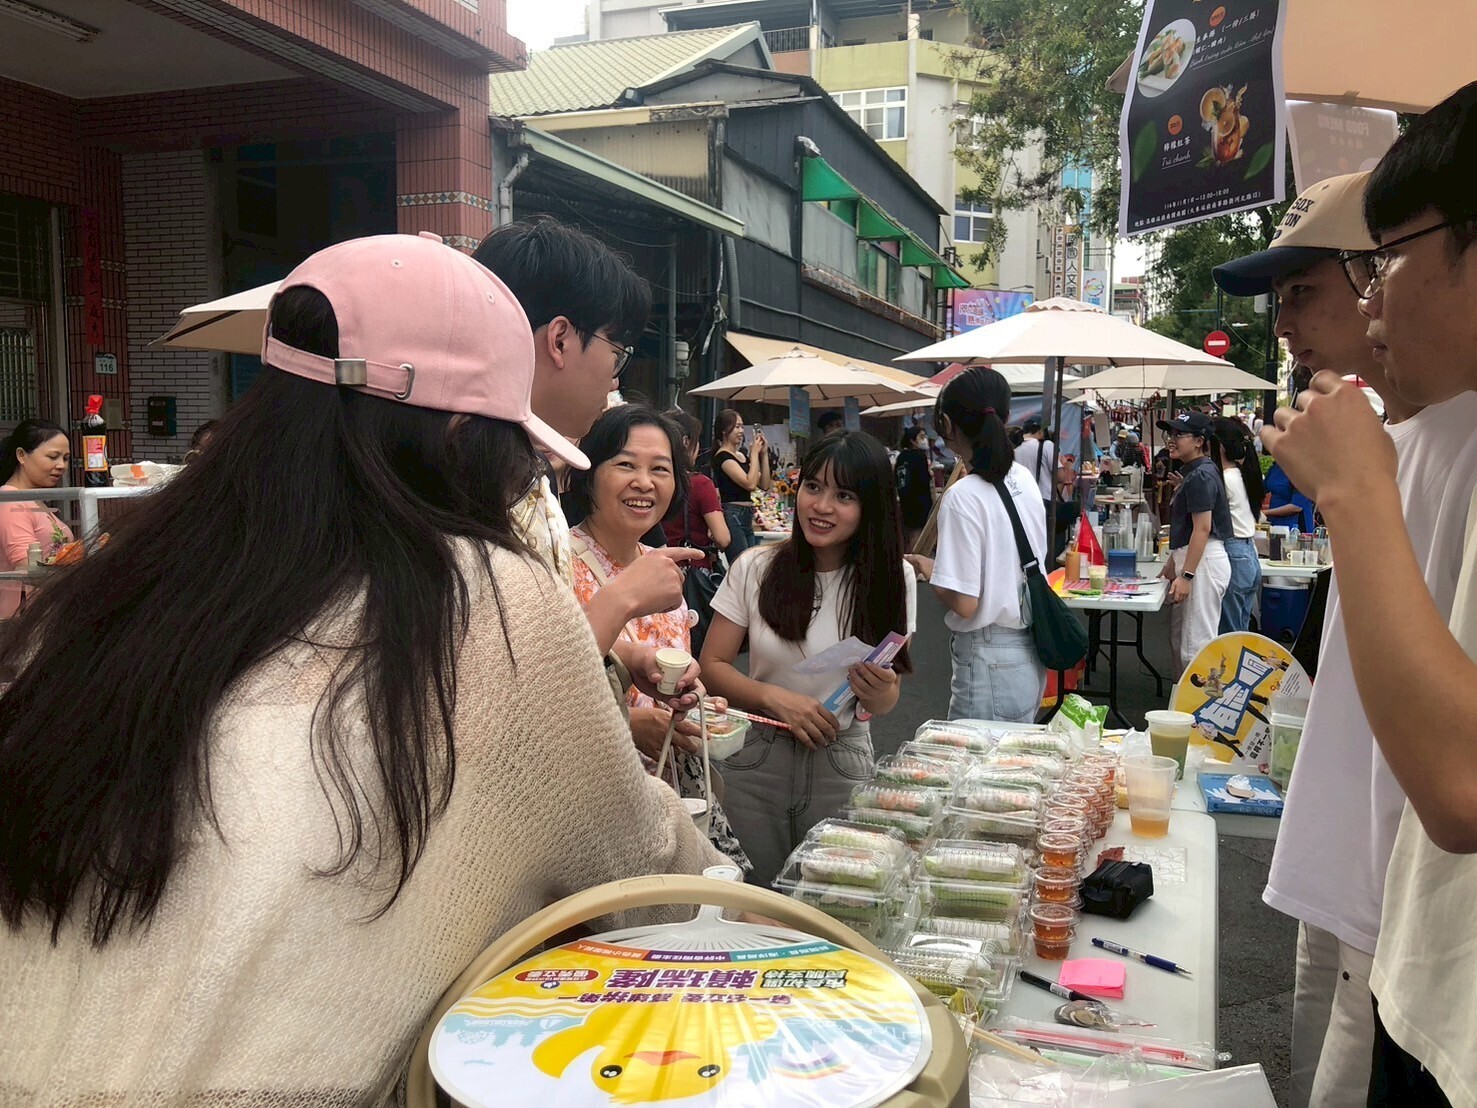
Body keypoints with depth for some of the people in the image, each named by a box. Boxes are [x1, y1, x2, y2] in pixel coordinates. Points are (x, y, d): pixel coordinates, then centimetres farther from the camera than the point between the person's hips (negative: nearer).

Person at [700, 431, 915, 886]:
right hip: (757, 758, 0)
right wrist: (776, 698, -18)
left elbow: (887, 701, 4)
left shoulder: (892, 579, -3)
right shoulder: (755, 569, -6)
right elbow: (711, 667, -3)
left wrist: (880, 692, -19)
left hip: (843, 764, 1)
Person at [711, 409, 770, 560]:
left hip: (746, 518, 9)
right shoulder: (722, 457, -9)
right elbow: (750, 483, -18)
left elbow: (764, 485, 12)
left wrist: (764, 454, 7)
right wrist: (755, 453, -8)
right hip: (732, 516, -9)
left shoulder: (743, 456, 16)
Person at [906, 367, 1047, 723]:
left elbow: (964, 603, -21)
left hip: (989, 662, -8)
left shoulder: (964, 497, -20)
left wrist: (928, 570, -3)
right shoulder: (1025, 479, 4)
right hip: (1029, 655, 8)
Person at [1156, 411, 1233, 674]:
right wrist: (1172, 563, 22)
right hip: (1190, 560, 11)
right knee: (1178, 638, 18)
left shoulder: (1201, 475, -15)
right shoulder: (1193, 472, 15)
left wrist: (1186, 575, -23)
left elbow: (1203, 528, -20)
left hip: (1203, 562, -11)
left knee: (1196, 644, -8)